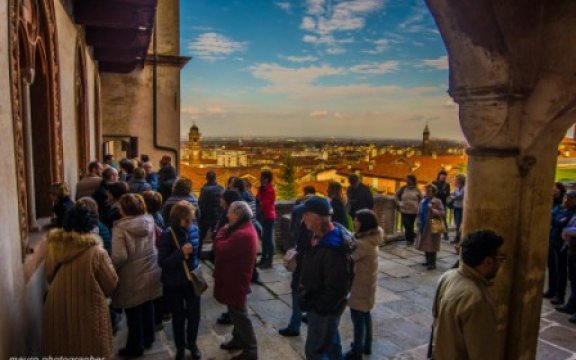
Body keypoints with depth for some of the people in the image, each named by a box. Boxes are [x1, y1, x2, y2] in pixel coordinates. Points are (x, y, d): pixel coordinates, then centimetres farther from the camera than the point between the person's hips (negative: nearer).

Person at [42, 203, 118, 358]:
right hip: (88, 310, -4)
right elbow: (111, 283, -12)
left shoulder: (54, 246, -8)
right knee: (90, 350, 13)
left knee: (62, 347, 22)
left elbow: (49, 275, 8)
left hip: (58, 308, 5)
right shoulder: (96, 252, -22)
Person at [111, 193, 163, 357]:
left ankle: (135, 347, 28)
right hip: (150, 272, 5)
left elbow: (120, 257, -22)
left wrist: (111, 270, -6)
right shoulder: (149, 221, -4)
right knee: (147, 305, 22)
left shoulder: (121, 227, -20)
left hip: (132, 277, -5)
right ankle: (148, 338, 39)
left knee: (133, 312, 12)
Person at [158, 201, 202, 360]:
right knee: (178, 317, 14)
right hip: (174, 284, -3)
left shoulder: (194, 229, -6)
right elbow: (162, 262, -20)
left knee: (194, 315, 13)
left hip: (192, 280, 3)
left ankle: (192, 343, 39)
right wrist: (181, 253, -30)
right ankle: (180, 347, 37)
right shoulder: (168, 235, -19)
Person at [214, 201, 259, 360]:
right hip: (236, 277, 10)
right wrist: (226, 231, -8)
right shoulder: (245, 228, 6)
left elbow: (220, 250, -28)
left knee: (239, 315, 3)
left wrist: (222, 231, -14)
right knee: (236, 313, 24)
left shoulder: (242, 234, -30)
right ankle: (238, 339, 42)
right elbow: (229, 248, 7)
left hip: (235, 280, -10)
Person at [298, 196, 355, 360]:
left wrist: (316, 306, -17)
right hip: (317, 303, 9)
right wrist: (305, 295, 10)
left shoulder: (334, 248, -32)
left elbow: (337, 289, -28)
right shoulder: (320, 236, -2)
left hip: (324, 308, -9)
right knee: (330, 344, 25)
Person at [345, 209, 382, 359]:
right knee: (365, 314, 22)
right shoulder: (371, 238, 2)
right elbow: (354, 250, 6)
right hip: (367, 282, 9)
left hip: (360, 285, -9)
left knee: (357, 317, 6)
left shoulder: (363, 243, -28)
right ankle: (367, 345, 38)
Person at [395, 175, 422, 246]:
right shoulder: (403, 188, 0)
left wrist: (418, 206, 4)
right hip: (404, 210, 0)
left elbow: (421, 199, 13)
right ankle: (413, 236, 16)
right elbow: (396, 196, 10)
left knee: (411, 225, 3)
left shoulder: (417, 190, 1)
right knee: (406, 225, -7)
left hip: (413, 211, 0)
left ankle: (410, 239, 20)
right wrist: (399, 203, 0)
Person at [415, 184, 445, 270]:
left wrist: (433, 210, -26)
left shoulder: (437, 201, -9)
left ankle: (433, 263, 4)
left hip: (432, 227, -7)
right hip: (423, 226, 7)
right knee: (425, 245, 13)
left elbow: (442, 213, -14)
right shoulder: (423, 201, 10)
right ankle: (428, 261, 26)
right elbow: (420, 213, 18)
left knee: (432, 245, -4)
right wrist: (419, 223, 11)